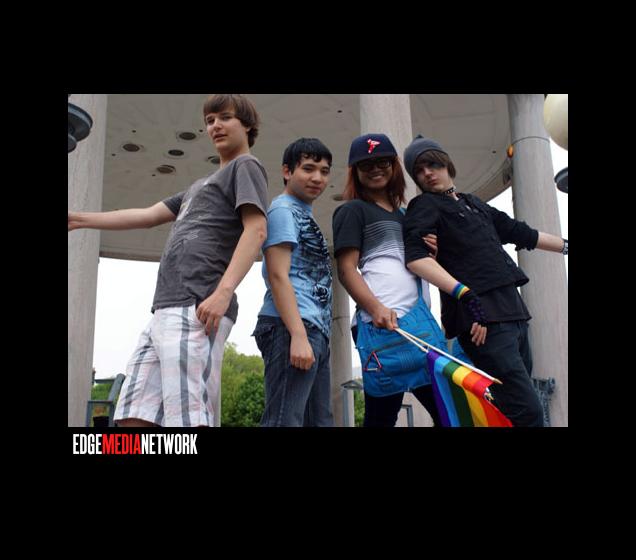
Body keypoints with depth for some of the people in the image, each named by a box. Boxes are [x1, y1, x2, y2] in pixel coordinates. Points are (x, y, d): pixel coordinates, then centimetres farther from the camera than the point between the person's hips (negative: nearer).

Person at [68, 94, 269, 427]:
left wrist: (223, 293, -22)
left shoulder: (245, 167, 6)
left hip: (195, 310, -9)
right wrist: (78, 219, 31)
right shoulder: (200, 185, 32)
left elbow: (256, 230, -10)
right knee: (132, 416, 5)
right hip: (165, 310, 9)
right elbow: (147, 216, 31)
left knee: (188, 419, -14)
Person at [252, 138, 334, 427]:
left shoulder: (305, 215, 25)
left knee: (319, 420, 11)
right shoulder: (283, 210, -3)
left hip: (315, 331, 10)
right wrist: (298, 335, -22)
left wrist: (308, 335, 20)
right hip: (291, 328, -10)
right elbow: (278, 276, -14)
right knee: (285, 421, -11)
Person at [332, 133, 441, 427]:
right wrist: (376, 309, -22)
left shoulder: (404, 214, 25)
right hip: (383, 323, -7)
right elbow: (346, 269, -6)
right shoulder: (352, 210, 5)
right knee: (382, 413, -4)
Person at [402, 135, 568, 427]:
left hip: (512, 311, 8)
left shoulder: (472, 203, 23)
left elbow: (520, 233, 33)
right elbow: (416, 257, -17)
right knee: (528, 413, -13)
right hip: (480, 317, -8)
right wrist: (464, 293, -27)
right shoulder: (425, 206, 0)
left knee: (515, 409, 9)